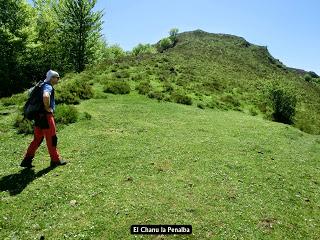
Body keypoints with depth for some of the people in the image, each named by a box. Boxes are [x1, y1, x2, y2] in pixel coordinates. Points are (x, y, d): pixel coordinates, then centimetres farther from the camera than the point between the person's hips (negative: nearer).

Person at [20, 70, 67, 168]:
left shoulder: (43, 85, 17)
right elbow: (45, 96, -38)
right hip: (46, 116, -10)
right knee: (51, 138, 2)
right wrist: (47, 107, -21)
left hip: (39, 116, 10)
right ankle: (55, 160, 14)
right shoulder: (48, 87, -14)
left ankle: (27, 160, 19)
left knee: (37, 139, 15)